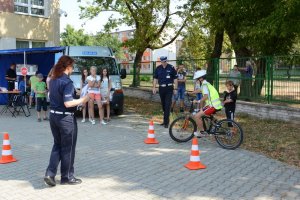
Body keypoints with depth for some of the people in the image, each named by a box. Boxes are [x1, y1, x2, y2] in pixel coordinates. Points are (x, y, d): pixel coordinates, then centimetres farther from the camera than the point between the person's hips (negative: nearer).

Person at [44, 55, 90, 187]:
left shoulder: (53, 80, 7)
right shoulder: (67, 82, -19)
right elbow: (68, 103, -26)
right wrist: (82, 100, -15)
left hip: (53, 115, 8)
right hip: (66, 118, -8)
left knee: (57, 145, 20)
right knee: (68, 148, 8)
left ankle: (50, 173, 11)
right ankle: (67, 177, 20)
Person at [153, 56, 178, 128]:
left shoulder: (171, 68, -4)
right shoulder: (158, 68, 6)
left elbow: (175, 78, 0)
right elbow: (155, 78, 11)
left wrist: (175, 88, -3)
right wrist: (154, 87, 3)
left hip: (169, 88, -4)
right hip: (161, 88, 4)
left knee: (167, 105, -9)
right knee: (163, 105, 11)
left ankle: (166, 122, -7)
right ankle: (166, 120, 24)